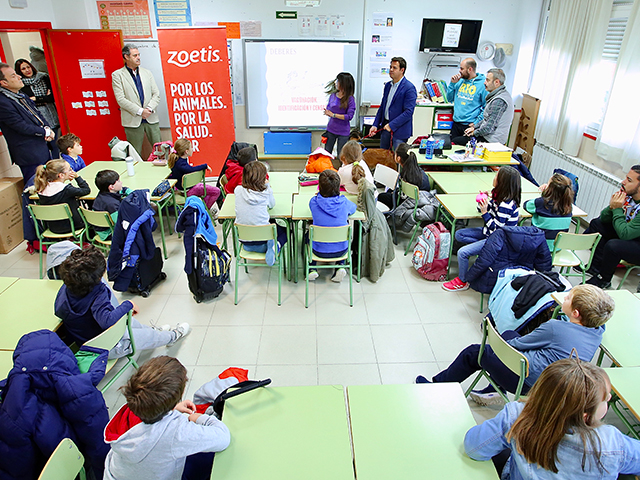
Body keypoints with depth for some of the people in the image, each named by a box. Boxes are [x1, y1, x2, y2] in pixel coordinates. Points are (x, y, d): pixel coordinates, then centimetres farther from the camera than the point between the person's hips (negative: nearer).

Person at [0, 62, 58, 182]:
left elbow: (38, 114, 18)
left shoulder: (22, 96, 13)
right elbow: (22, 127, -18)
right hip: (31, 157, -9)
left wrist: (47, 127, -3)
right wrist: (45, 132, -8)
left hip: (46, 149, 9)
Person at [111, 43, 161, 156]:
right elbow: (120, 99, -7)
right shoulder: (117, 75, 1)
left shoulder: (147, 73, 14)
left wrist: (149, 108, -10)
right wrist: (140, 111, -14)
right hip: (132, 121, -3)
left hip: (151, 119, 3)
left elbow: (156, 94, 9)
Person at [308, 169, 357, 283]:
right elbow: (353, 208, 10)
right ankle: (340, 266, 19)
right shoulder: (344, 203, -14)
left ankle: (312, 269, 23)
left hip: (319, 251, 0)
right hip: (341, 250, 0)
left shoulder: (314, 202, -16)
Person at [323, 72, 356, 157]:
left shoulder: (350, 99, -12)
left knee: (341, 156, 5)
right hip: (331, 129, 5)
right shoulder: (333, 95, 2)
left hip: (343, 132, -5)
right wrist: (327, 112, -14)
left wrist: (333, 115, -18)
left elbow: (349, 116, -18)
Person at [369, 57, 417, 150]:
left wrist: (391, 125, -20)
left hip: (399, 130, -7)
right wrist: (375, 125, 6)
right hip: (385, 128, 7)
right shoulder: (388, 85, 12)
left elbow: (408, 112, -18)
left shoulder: (409, 88, -12)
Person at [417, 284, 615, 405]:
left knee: (474, 352, 7)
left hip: (526, 382, -8)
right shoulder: (597, 331, -7)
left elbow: (517, 344, -10)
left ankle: (437, 385, 25)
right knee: (508, 334, 23)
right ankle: (495, 389, 23)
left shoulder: (555, 328, -25)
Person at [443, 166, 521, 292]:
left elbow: (496, 229, -27)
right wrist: (484, 201, -9)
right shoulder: (499, 196, -2)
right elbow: (490, 211, 11)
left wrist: (484, 212, -27)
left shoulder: (506, 205, -29)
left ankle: (462, 282, 6)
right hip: (490, 232, 10)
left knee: (462, 253, -16)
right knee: (459, 234, 8)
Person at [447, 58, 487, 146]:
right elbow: (450, 99, 15)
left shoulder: (482, 84, -8)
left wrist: (476, 123, -16)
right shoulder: (460, 81, 11)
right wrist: (452, 83, 4)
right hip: (456, 124, 6)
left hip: (470, 125, -6)